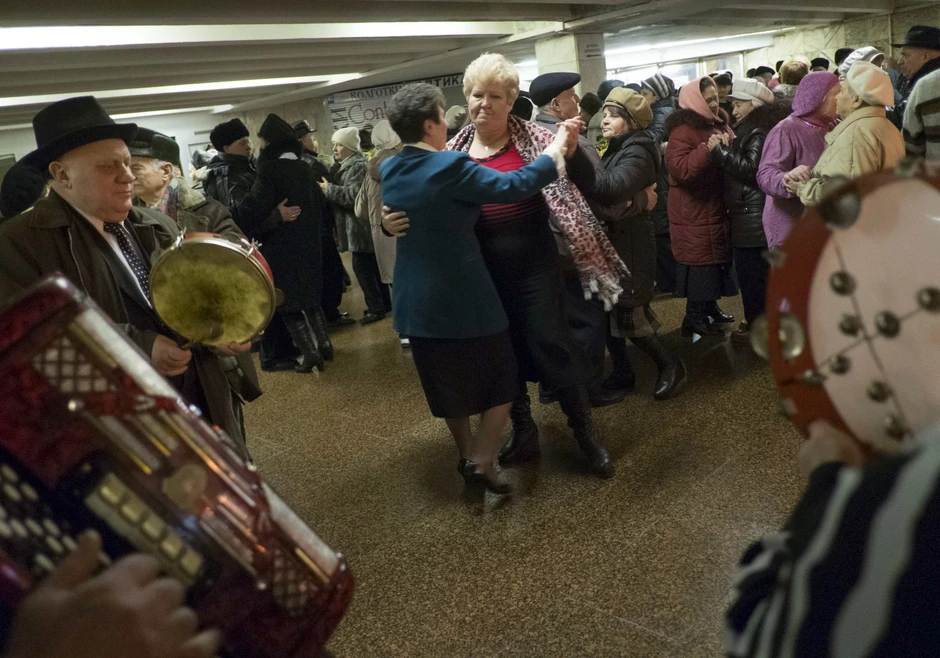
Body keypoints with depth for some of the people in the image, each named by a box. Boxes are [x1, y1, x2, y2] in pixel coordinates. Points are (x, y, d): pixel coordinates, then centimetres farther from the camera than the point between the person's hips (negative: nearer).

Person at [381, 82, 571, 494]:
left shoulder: (387, 170, 3)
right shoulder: (450, 166, -19)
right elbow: (514, 186, -21)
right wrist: (556, 150, -8)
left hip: (417, 301, 7)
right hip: (464, 297, -7)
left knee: (448, 382, 21)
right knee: (501, 379, 10)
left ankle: (467, 455, 35)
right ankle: (481, 461, 5)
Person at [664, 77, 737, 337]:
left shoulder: (718, 124, 12)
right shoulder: (683, 131, -15)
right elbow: (679, 169, -29)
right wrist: (707, 149, -35)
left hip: (716, 209, 9)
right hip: (694, 213, -9)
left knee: (716, 260, 16)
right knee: (700, 263, -3)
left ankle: (710, 308, 29)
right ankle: (694, 318, 7)